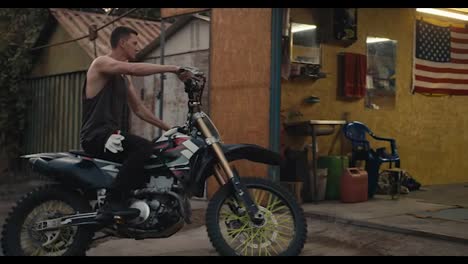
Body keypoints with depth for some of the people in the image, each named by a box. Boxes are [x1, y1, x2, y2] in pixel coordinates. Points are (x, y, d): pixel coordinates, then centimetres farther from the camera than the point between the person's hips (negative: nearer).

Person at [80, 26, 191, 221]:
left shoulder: (124, 77, 22)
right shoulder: (101, 62, -6)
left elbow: (138, 109, 23)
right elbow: (134, 68, -26)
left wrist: (167, 128, 16)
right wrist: (173, 69, -25)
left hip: (112, 134, 10)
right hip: (96, 135, -10)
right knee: (144, 148, -32)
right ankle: (111, 205, -31)